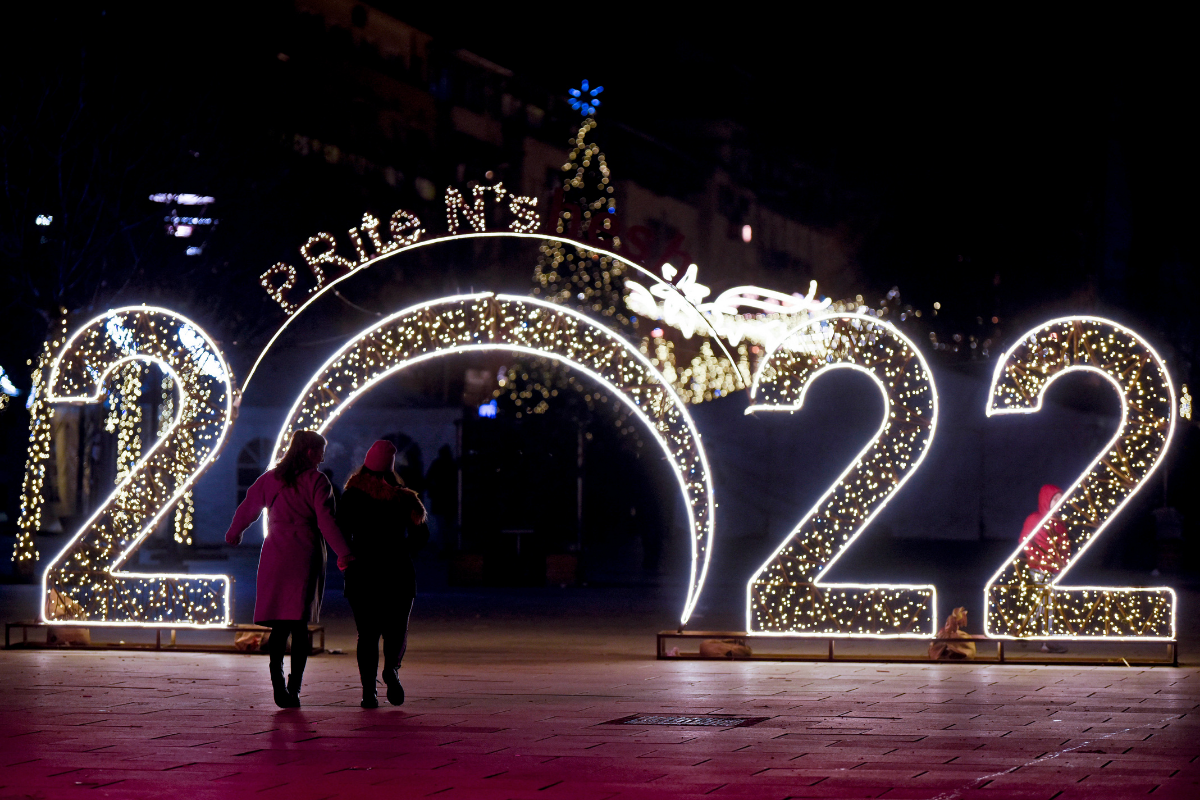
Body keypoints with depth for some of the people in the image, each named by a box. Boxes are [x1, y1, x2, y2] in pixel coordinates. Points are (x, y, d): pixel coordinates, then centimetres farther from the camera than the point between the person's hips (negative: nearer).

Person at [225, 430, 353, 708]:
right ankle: (294, 687, -6)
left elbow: (247, 508, 19)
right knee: (300, 626, 0)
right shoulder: (316, 480, -3)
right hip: (305, 557, -3)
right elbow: (325, 520, -13)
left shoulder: (271, 478, 11)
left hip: (275, 557, 3)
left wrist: (233, 535, 36)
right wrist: (343, 553, -16)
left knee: (278, 625, 4)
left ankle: (277, 683, -9)